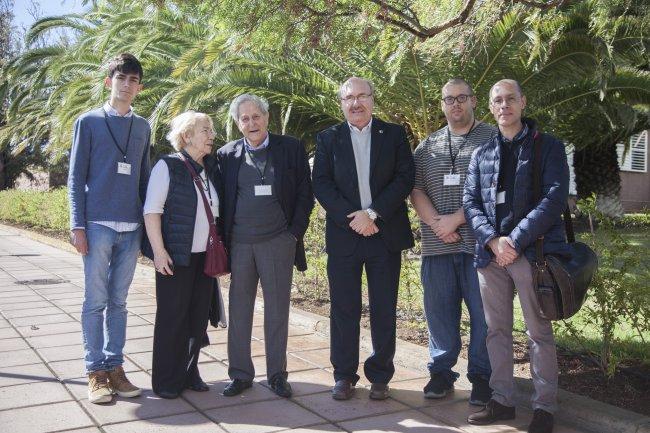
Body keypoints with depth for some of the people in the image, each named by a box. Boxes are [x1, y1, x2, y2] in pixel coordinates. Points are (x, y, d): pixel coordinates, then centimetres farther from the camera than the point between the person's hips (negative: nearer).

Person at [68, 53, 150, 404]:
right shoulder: (89, 122, 3)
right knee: (95, 301, 1)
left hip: (131, 228, 3)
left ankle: (114, 366, 16)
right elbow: (76, 177, 1)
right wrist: (77, 224, -6)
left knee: (118, 301, 9)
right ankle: (96, 372, 8)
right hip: (98, 225, -3)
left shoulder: (143, 127, 14)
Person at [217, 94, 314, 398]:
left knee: (277, 311, 5)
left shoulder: (290, 148, 3)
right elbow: (221, 199, 9)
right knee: (239, 310, 7)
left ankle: (277, 374, 17)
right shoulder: (227, 155, 7)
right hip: (239, 244, 2)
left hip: (278, 242, -1)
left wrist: (295, 232, -3)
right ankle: (240, 374, 18)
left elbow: (305, 193, 3)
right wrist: (223, 239, 2)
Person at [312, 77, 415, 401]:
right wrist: (352, 217, -14)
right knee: (344, 309, 5)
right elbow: (321, 184, -2)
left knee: (384, 310, 6)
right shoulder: (328, 138, 7)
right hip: (343, 234, 0)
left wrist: (372, 213, -13)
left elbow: (405, 178, -3)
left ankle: (380, 376, 19)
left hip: (386, 233, 0)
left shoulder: (394, 134, 7)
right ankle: (344, 375, 17)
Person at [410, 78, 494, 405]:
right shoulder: (427, 146, 15)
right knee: (439, 309, 8)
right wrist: (437, 224, -8)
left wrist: (456, 218, -12)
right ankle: (441, 371, 21)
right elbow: (415, 190, 8)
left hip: (479, 242, -3)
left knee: (482, 311, 1)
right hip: (438, 243, 3)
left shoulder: (493, 139, 3)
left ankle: (481, 376, 14)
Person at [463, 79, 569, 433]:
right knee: (497, 331, 10)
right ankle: (502, 400, 21)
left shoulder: (548, 147, 2)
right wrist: (493, 240, -10)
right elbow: (470, 201, 7)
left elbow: (555, 197, -9)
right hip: (491, 253, 4)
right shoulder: (481, 154, 14)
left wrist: (516, 240, -16)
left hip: (533, 251, -4)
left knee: (539, 333, 2)